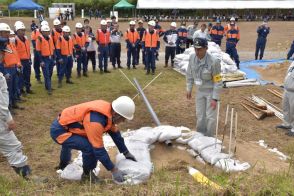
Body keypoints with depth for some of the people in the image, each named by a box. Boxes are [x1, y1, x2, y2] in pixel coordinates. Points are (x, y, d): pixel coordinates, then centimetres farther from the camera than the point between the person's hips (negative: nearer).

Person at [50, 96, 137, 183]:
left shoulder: (108, 110, -9)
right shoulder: (95, 121, -35)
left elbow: (115, 133, 5)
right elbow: (98, 149, -30)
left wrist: (126, 153, 12)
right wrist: (114, 170, -23)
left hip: (65, 123, 10)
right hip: (59, 131, -10)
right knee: (90, 147, -26)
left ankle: (63, 166, 69)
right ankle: (87, 174, 2)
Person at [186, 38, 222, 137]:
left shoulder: (213, 61, -28)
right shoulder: (192, 57, -12)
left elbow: (218, 81, -20)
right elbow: (189, 74, 3)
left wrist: (215, 98, -19)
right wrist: (189, 89, 6)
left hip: (211, 91, -5)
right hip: (200, 90, 5)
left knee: (210, 116, 2)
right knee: (200, 115, 17)